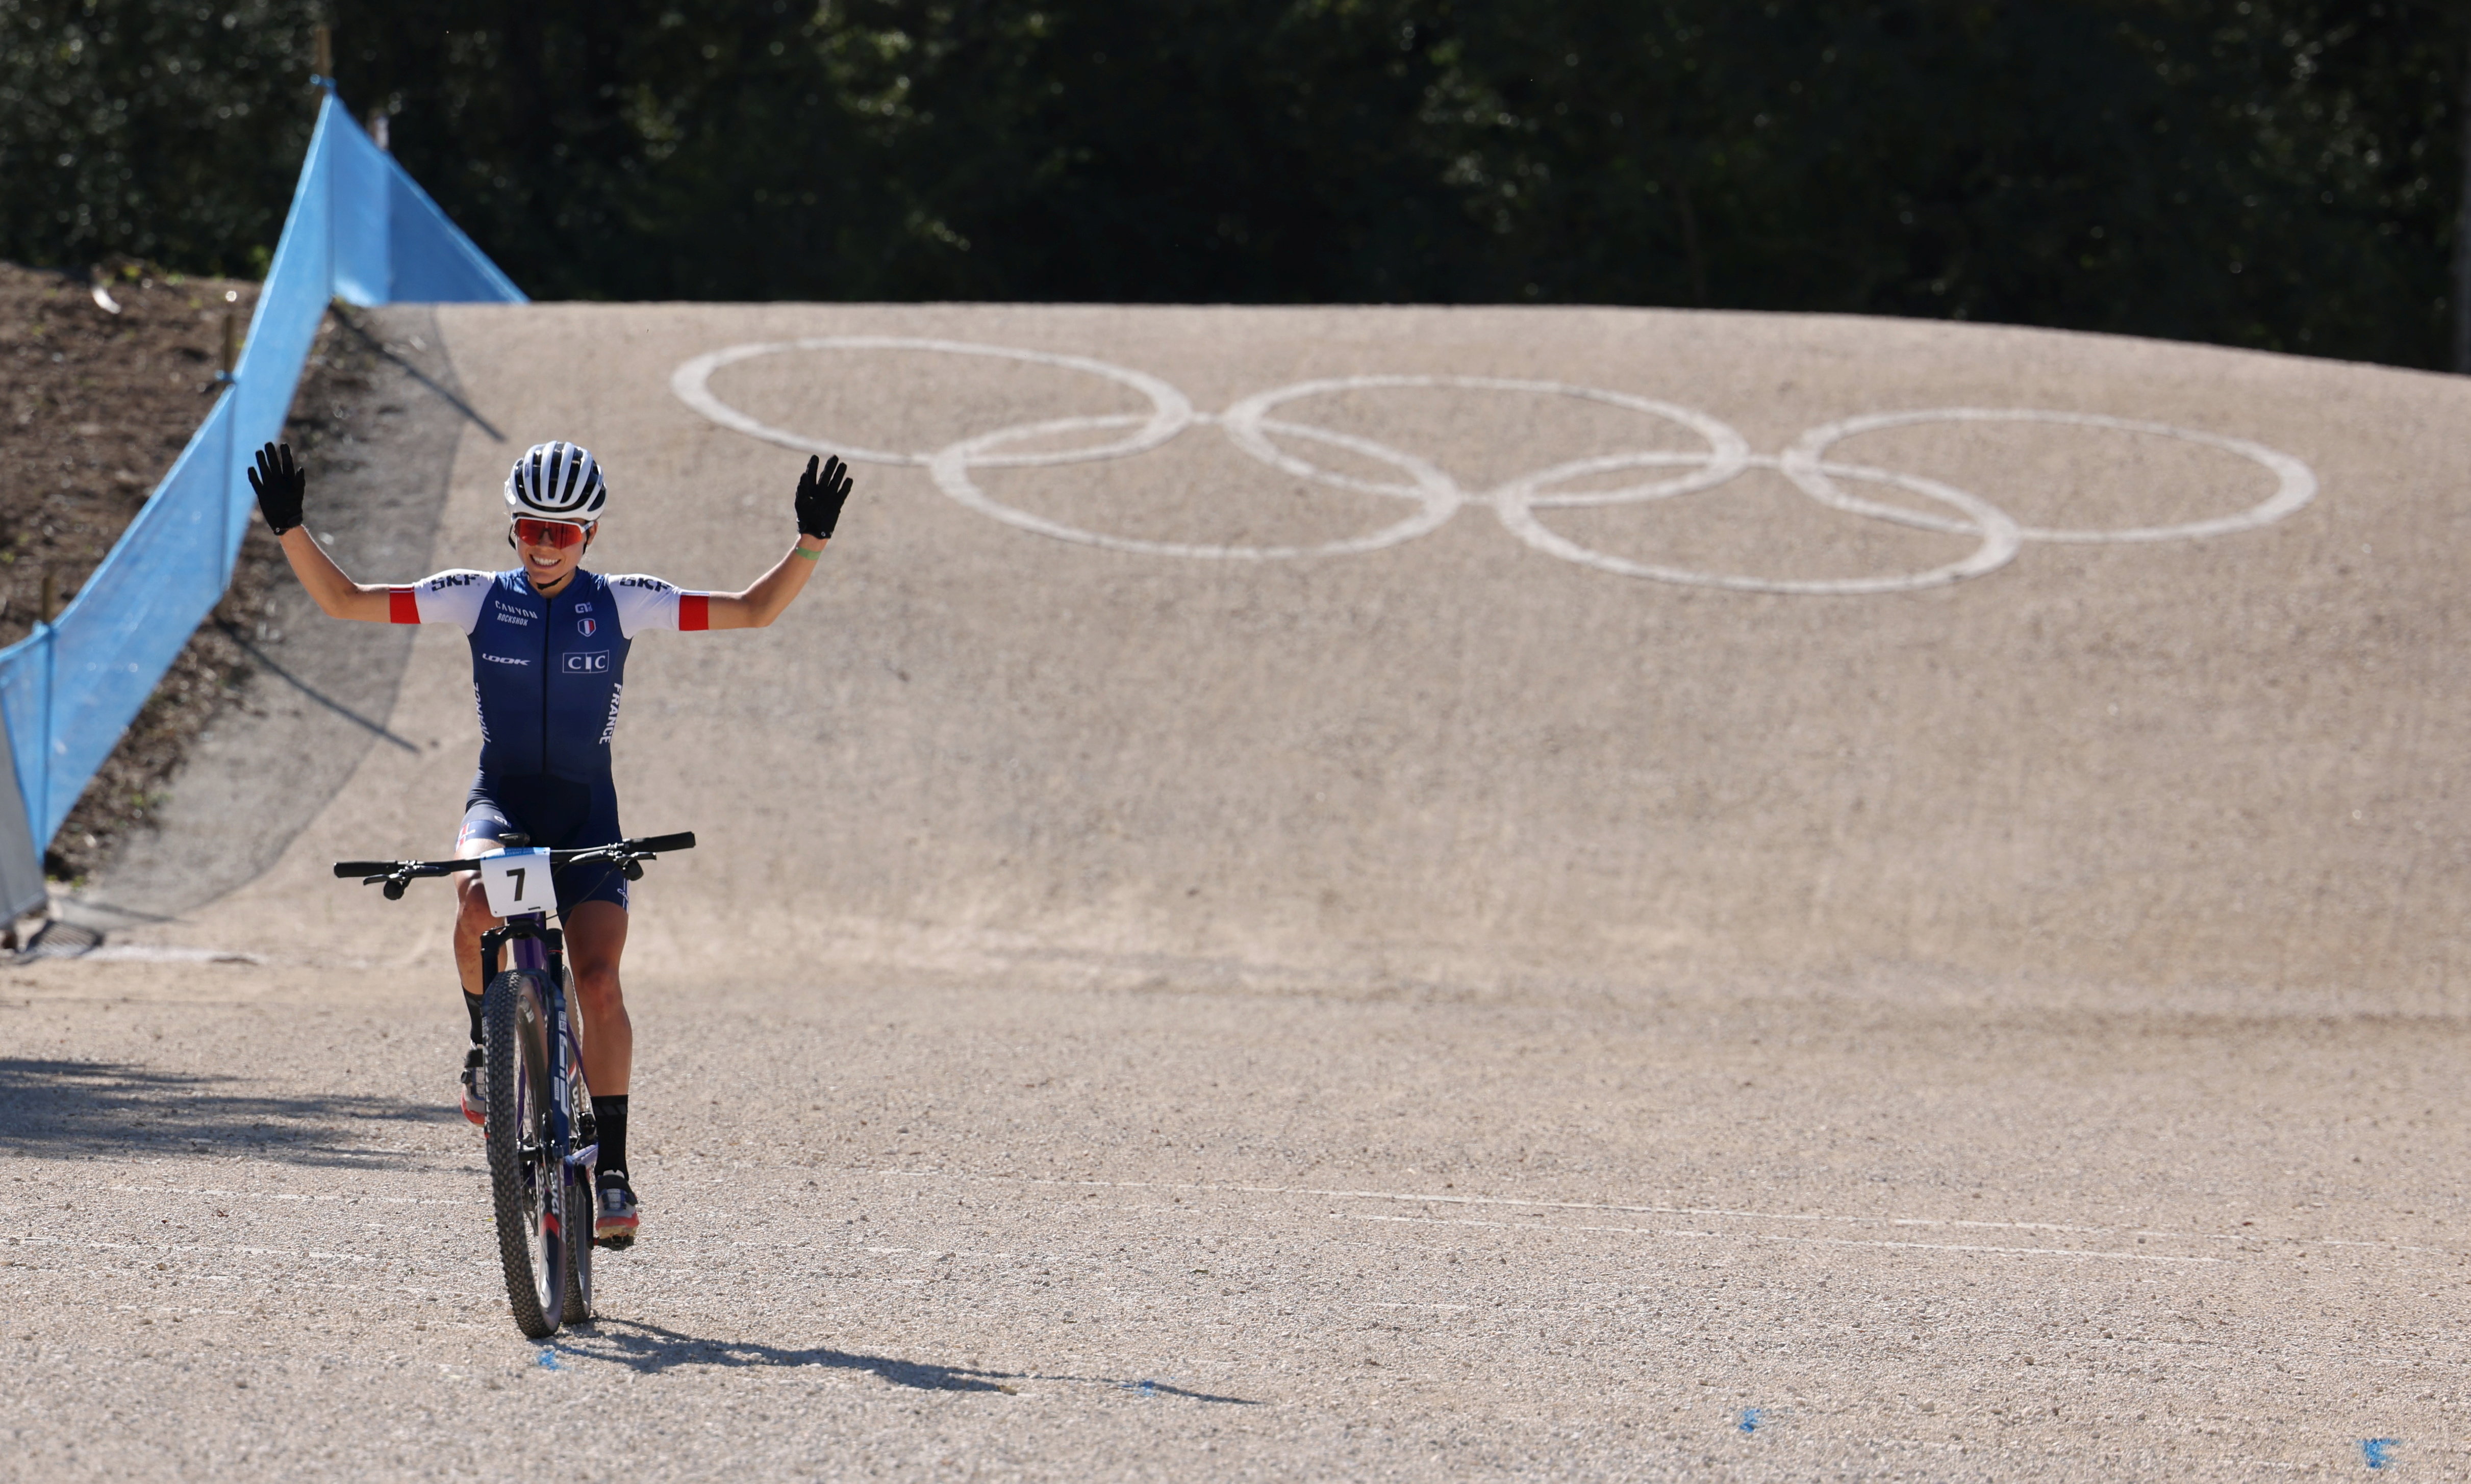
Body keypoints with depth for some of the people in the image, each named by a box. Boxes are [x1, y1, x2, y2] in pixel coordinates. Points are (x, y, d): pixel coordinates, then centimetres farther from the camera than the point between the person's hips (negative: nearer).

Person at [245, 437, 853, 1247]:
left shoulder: (621, 603, -2)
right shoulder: (478, 598, -2)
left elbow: (755, 610, -2)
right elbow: (343, 601, -1)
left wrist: (812, 541, -15)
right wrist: (290, 530, -14)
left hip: (585, 813, 0)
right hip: (501, 801, 0)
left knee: (597, 982, -14)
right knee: (481, 898, -35)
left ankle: (613, 1171, -7)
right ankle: (486, 1043, -7)